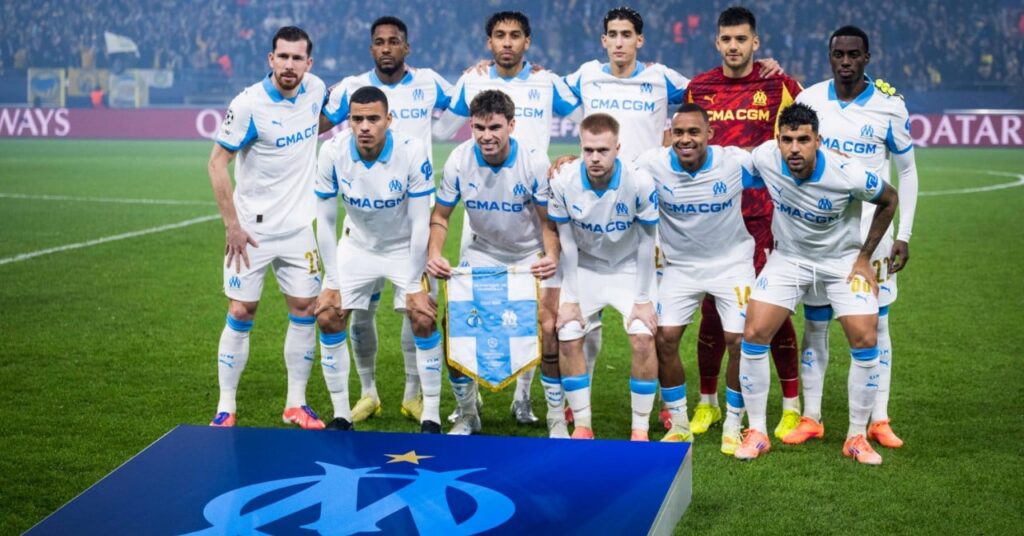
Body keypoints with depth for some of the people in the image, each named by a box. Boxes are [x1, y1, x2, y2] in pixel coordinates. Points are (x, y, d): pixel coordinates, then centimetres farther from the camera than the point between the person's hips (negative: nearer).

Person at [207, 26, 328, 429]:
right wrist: (231, 225, -15)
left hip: (299, 227, 5)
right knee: (241, 313, -1)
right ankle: (226, 407, 9)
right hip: (252, 229, -4)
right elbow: (217, 162, -12)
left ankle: (296, 404, 16)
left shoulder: (315, 90, 0)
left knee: (305, 309, 4)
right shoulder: (248, 105, -16)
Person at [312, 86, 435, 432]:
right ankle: (341, 416, 7)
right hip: (357, 246, 2)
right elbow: (325, 221, -10)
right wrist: (332, 282, -10)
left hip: (405, 248, -2)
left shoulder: (412, 152, -26)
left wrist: (414, 285, -17)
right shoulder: (332, 154, -20)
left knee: (422, 321, -17)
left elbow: (420, 223, -19)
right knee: (328, 318, -7)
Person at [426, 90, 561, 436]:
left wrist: (552, 256, -30)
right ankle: (467, 414, 13)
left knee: (548, 327, -19)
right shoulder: (459, 161, -16)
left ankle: (557, 417, -1)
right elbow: (440, 215, -4)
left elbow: (549, 221, -11)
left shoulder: (534, 164, -21)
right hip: (482, 253, 3)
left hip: (531, 257, -2)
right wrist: (434, 254, -21)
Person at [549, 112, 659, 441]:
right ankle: (582, 426, 4)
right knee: (568, 339, -12)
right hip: (585, 269, 2)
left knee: (643, 339, -17)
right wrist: (570, 299, -9)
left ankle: (641, 430, -3)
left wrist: (643, 299, -12)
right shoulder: (563, 183, -20)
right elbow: (567, 243, -10)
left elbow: (646, 243, -14)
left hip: (629, 269, -2)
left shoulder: (640, 184, -25)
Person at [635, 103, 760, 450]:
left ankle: (733, 427, 12)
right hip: (681, 266, 1)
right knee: (664, 339, -7)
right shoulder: (653, 164, -16)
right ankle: (679, 425, 13)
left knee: (740, 341, -10)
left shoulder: (736, 161, -17)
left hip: (732, 262, -1)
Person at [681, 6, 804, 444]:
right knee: (712, 311, 5)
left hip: (765, 217, -2)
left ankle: (791, 406, 10)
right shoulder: (698, 88, 7)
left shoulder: (778, 86, 0)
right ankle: (708, 403, 20)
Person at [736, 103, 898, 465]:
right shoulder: (764, 157, -22)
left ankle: (857, 437, 6)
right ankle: (757, 432, 4)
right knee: (753, 334, -11)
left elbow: (889, 200, -8)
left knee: (865, 342, -12)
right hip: (788, 257, 2)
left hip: (842, 259, -2)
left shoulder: (847, 175, -28)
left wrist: (865, 256, -6)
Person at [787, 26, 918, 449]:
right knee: (815, 323, 4)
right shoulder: (807, 102, 0)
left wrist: (904, 234, -1)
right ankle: (811, 418, 13)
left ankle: (879, 421, 10)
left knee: (876, 324, 2)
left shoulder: (889, 107, -4)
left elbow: (907, 172, 4)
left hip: (871, 228, -1)